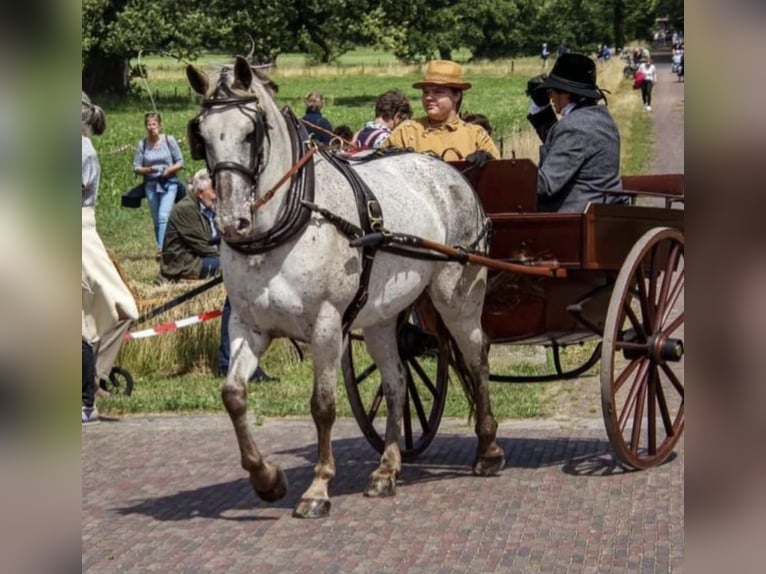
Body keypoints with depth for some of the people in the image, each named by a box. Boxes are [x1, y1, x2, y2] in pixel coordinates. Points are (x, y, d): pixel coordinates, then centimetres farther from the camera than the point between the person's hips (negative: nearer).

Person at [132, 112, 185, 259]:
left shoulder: (169, 140, -1)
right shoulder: (142, 145, 2)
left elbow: (180, 162, 3)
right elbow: (136, 168, 4)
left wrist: (169, 170, -15)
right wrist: (148, 170, -15)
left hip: (169, 184, -3)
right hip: (151, 185, 3)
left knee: (164, 216, -19)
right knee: (157, 221, 8)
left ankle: (161, 249, -27)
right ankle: (163, 250, 18)